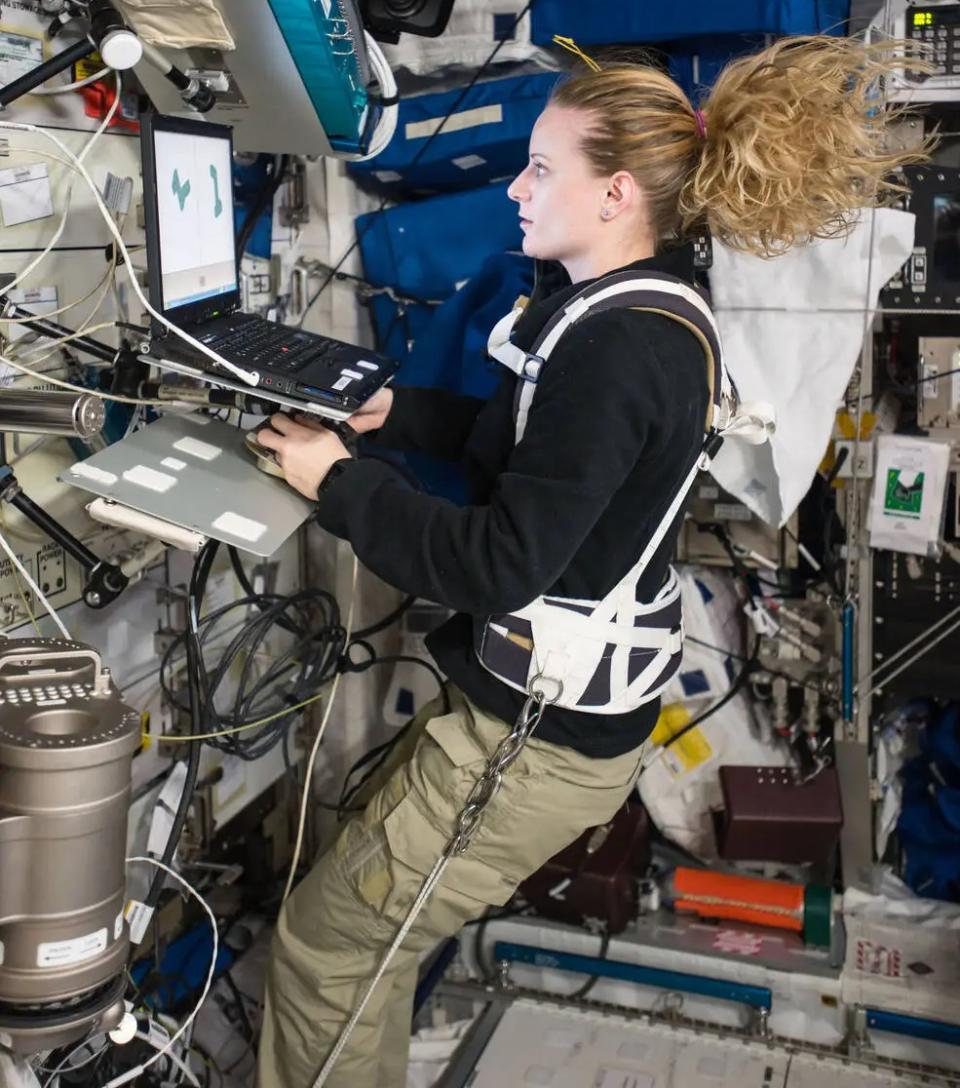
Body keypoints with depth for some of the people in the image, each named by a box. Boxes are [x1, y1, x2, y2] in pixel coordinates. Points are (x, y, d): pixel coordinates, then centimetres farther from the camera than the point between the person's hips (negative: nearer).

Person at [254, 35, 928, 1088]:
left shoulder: (618, 347, -25)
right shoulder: (643, 308, 6)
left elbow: (499, 565, -26)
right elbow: (528, 440, 19)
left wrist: (338, 481, -17)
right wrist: (397, 412, 11)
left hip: (537, 735, -10)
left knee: (324, 941, 5)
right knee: (364, 904, 23)